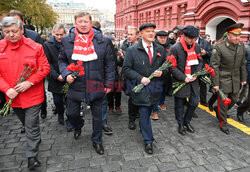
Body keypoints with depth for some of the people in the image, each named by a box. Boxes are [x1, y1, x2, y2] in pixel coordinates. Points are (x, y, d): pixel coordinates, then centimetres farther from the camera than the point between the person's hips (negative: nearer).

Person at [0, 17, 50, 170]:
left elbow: (45, 68, -7)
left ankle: (32, 156, 16)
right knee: (27, 124, 24)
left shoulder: (35, 47, -8)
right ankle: (37, 139, 50)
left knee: (31, 126, 1)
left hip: (32, 95, -3)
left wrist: (30, 82, -18)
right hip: (13, 97, 4)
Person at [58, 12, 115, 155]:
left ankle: (97, 140, 35)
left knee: (97, 115, 12)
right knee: (72, 113, 13)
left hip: (96, 87, -1)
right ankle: (78, 126, 49)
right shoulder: (67, 40, 1)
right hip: (75, 86, 1)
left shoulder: (103, 41, -2)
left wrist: (109, 83, -3)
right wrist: (66, 74, -9)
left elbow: (109, 64, 1)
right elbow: (62, 60, 10)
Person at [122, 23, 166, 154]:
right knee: (144, 113, -1)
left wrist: (161, 72, -7)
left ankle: (143, 128, 45)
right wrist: (140, 78, -18)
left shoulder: (160, 49, 7)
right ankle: (148, 141, 11)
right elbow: (126, 69, -7)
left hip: (155, 87, 4)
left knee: (148, 111, 18)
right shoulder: (132, 50, -5)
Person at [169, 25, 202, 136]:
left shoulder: (197, 47, 4)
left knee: (194, 102, 9)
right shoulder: (175, 48, -13)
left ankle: (187, 121, 31)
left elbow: (200, 62, 12)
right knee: (180, 104, 7)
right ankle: (181, 124, 26)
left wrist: (196, 74, -5)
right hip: (180, 81, -5)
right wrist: (183, 78, -16)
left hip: (193, 81, 5)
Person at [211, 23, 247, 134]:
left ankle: (219, 111, 43)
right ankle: (223, 123, 22)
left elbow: (242, 64, 11)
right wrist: (215, 83, -15)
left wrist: (243, 78, 12)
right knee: (223, 102, 3)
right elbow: (214, 67, -15)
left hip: (235, 81, 6)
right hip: (223, 80, -6)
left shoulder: (241, 46, 2)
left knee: (233, 100, 17)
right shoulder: (219, 47, -17)